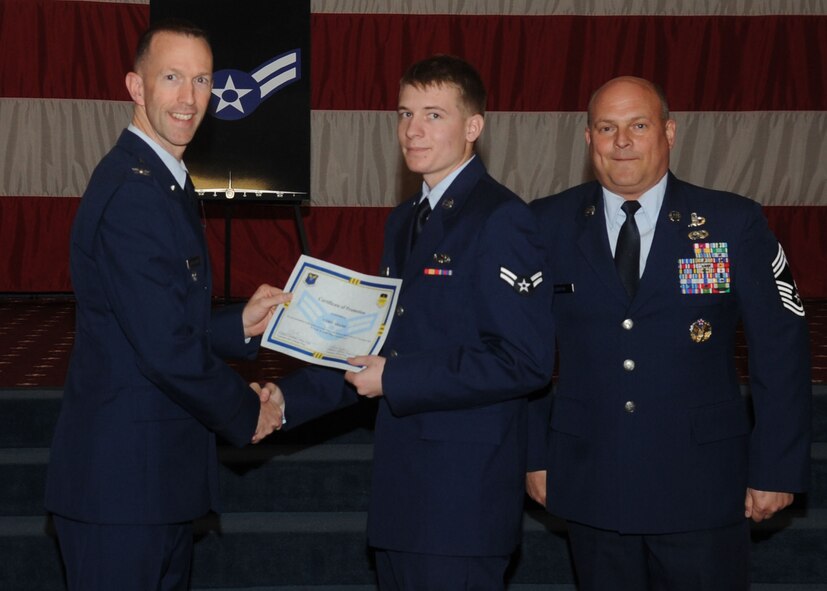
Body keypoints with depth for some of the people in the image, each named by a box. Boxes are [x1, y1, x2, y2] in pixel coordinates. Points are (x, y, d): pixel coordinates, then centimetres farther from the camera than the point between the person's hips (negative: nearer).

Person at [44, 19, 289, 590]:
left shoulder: (168, 183, 15)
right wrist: (247, 414, -10)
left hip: (161, 474, 10)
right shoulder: (131, 191, -19)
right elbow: (164, 346, -23)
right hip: (124, 479, -10)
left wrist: (241, 325, 5)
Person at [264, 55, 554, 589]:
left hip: (464, 495, -8)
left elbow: (526, 360, -19)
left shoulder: (501, 219, -11)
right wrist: (288, 399, 8)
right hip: (402, 486, 8)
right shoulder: (405, 221, 17)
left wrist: (395, 380, -17)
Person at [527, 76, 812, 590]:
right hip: (592, 486, 2)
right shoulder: (550, 225, 2)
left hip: (702, 489, -1)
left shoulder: (735, 223, -2)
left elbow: (781, 350, -2)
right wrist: (535, 453, 4)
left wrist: (777, 469, -4)